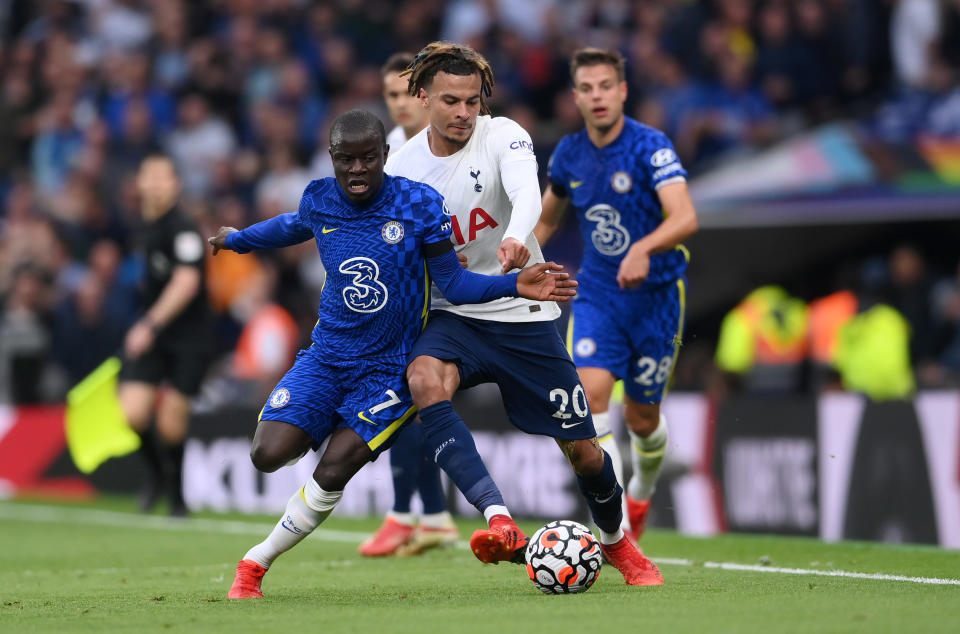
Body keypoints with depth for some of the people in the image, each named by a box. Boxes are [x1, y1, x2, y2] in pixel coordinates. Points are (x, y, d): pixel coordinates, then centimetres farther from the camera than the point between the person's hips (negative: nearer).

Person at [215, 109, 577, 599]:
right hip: (325, 359, 3)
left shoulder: (419, 204, -12)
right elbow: (295, 226, 23)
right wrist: (236, 238, 38)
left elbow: (454, 283, -8)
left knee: (331, 475, -15)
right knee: (269, 455, -17)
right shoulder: (319, 200, -2)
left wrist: (515, 284, -24)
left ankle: (256, 562, 5)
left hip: (386, 372, -3)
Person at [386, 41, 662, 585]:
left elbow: (527, 192, -36)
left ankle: (617, 542, 37)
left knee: (582, 450, 4)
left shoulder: (502, 136, -13)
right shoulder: (403, 165, -3)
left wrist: (517, 237, -56)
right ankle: (502, 524, -40)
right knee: (424, 379, -34)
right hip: (453, 315, 1)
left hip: (523, 315, -1)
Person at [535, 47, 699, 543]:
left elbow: (685, 217, -31)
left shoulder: (651, 147, -17)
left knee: (641, 418, 7)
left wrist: (643, 249, -49)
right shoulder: (569, 154, 1)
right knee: (590, 392, -20)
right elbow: (546, 219, 21)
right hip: (597, 294, 3)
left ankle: (641, 494, 42)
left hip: (655, 295, -3)